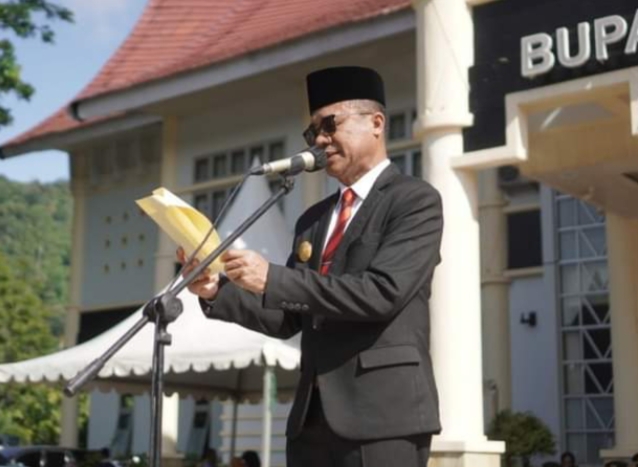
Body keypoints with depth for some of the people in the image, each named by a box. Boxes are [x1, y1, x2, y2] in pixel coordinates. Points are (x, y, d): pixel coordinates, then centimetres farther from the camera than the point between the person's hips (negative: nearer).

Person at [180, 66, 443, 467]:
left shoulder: (415, 199, -2)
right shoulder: (313, 220, 20)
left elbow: (381, 292, -17)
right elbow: (288, 319, 18)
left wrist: (272, 279, -19)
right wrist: (217, 292, 2)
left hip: (383, 413, -7)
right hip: (314, 417, 7)